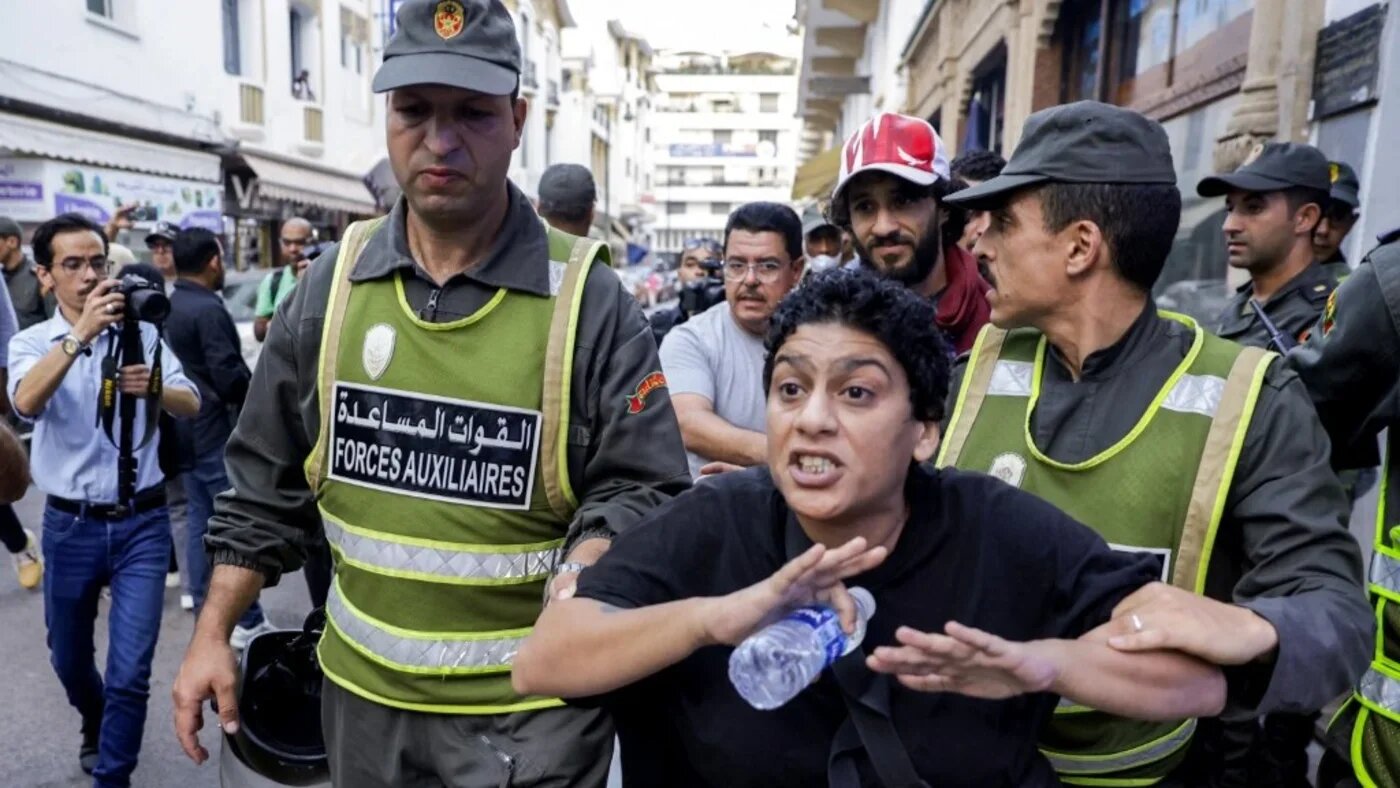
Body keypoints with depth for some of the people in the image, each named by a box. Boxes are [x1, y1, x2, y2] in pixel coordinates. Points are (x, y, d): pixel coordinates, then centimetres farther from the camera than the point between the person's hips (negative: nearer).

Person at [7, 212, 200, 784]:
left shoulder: (143, 334, 0)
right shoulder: (31, 342, -1)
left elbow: (191, 406, -9)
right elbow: (26, 403, -23)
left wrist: (154, 389, -30)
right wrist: (81, 333, -34)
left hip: (141, 523, -1)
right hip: (69, 525, 2)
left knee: (130, 672, -4)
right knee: (69, 658, 21)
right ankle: (95, 725, 52)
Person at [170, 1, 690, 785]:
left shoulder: (590, 300, -14)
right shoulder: (331, 287, -1)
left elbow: (642, 490, -11)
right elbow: (266, 486, 6)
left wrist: (584, 569, -30)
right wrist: (213, 635, 5)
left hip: (531, 704, -4)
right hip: (363, 689, 4)